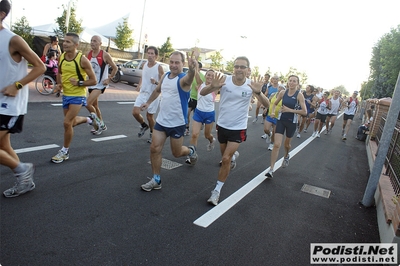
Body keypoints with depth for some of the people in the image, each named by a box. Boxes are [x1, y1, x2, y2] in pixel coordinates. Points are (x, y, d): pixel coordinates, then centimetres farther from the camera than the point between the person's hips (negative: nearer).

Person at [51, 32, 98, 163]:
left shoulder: (82, 60, -16)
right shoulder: (61, 57, 1)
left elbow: (94, 80, -13)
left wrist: (79, 83, -23)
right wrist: (59, 84, 1)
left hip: (78, 96, -7)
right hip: (65, 95, 7)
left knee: (67, 123, -10)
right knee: (72, 122, 18)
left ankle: (65, 151, 8)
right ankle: (90, 119, 47)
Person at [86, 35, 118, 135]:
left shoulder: (105, 55, -12)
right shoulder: (88, 54, 5)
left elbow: (115, 68, -5)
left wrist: (109, 79, -10)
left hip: (100, 84, -7)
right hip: (91, 84, 7)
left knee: (88, 104, -17)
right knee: (95, 105, 16)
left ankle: (98, 124, 2)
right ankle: (102, 125, 32)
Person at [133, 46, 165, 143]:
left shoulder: (159, 67, -11)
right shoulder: (145, 65, 6)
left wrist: (156, 82, -29)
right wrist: (139, 85, 6)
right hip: (143, 93, 5)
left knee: (149, 116, 3)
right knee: (135, 112, -6)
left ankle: (152, 134, 28)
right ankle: (144, 126, 24)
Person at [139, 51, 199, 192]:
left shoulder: (183, 79, -18)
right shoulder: (165, 76, 4)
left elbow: (189, 78, -46)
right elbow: (157, 90, 25)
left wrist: (192, 68, -67)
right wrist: (148, 102, 31)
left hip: (177, 123, -6)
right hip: (161, 120, 6)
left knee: (176, 153, 9)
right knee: (155, 149, 1)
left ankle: (191, 151, 43)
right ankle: (156, 180, 15)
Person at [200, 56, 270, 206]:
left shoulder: (251, 85, -12)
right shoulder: (224, 80, -13)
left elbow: (266, 105, -18)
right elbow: (202, 93, -16)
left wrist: (258, 92, -38)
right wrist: (213, 86, -39)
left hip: (238, 128, -2)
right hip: (222, 125, 2)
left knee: (225, 159, -10)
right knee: (226, 155, 21)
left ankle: (217, 190, 7)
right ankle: (233, 155, 60)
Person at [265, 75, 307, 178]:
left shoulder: (299, 95, -12)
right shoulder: (283, 93, -3)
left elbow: (304, 112, -16)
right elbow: (275, 103, 14)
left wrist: (290, 110, -24)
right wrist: (273, 112, -5)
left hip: (292, 122, -1)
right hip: (281, 120, 1)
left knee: (287, 144, 19)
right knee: (277, 145, -10)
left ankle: (286, 156, 55)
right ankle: (271, 169, -7)